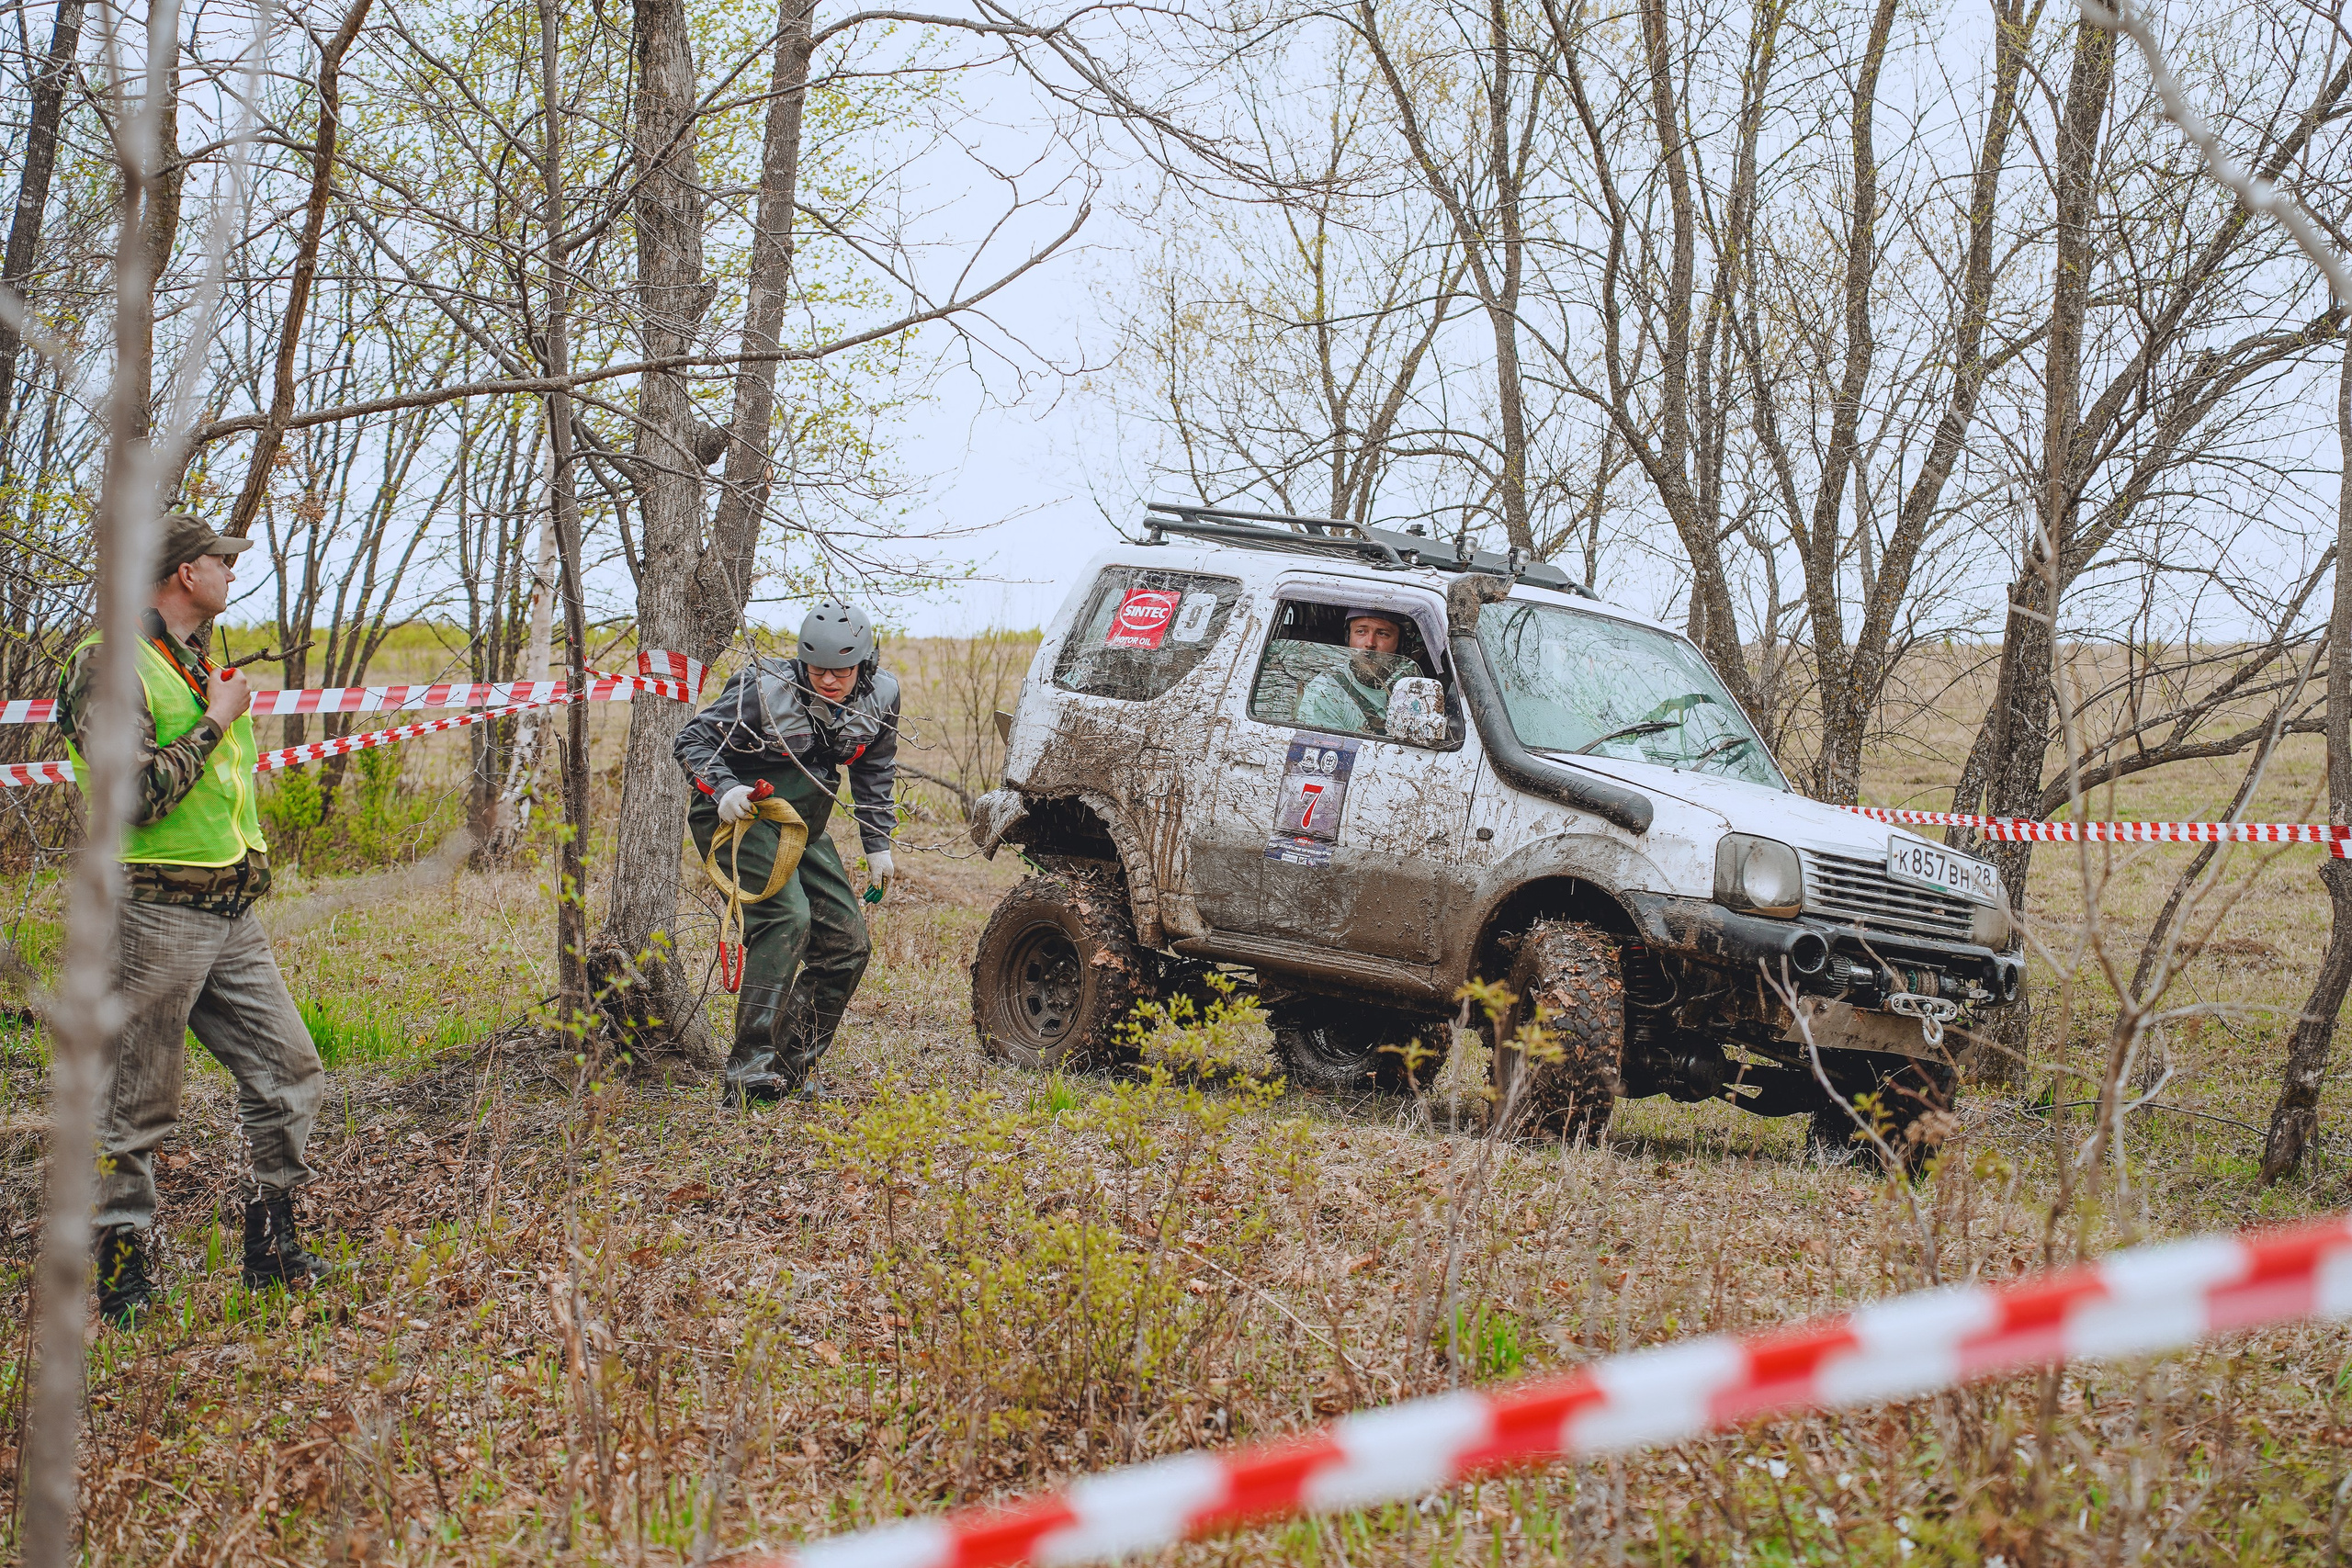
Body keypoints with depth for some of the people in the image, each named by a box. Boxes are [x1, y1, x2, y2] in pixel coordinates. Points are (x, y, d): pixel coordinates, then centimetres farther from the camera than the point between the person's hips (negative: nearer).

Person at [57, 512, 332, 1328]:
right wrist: (216, 721, -14)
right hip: (155, 916, -8)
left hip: (232, 916, 9)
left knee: (290, 1075, 8)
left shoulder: (200, 664, 18)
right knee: (136, 1105, -1)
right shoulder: (109, 664, -11)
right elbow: (137, 795, -22)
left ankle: (271, 1243, 19)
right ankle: (119, 1270, 9)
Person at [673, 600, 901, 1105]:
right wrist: (724, 789, -31)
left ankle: (794, 1065, 13)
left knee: (846, 943, 1)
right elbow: (692, 741, -14)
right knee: (787, 917, -28)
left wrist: (878, 845, 14)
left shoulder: (879, 699, -3)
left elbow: (874, 771, 15)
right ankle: (749, 1068, -30)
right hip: (741, 818, -7)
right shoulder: (766, 690, -20)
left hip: (803, 828, 7)